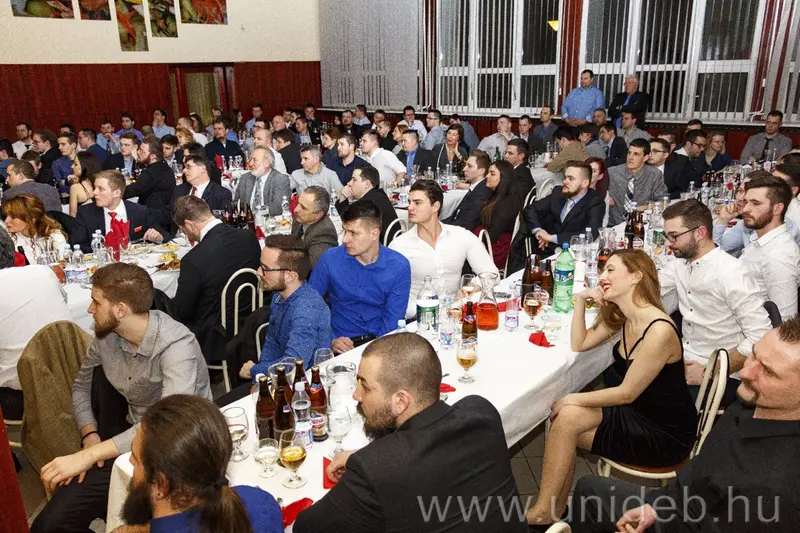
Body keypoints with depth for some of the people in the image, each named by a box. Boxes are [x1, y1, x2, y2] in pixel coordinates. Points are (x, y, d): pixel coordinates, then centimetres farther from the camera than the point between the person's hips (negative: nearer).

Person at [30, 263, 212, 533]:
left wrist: (88, 454, -34)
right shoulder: (106, 334, -3)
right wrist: (90, 435, -5)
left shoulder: (176, 345, -24)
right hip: (130, 437, 6)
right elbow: (81, 388, 12)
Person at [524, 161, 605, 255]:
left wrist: (552, 238, -23)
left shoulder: (595, 203, -8)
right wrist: (537, 230, -8)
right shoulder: (558, 192, 7)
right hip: (545, 252, 5)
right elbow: (530, 210, 12)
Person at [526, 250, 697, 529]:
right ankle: (552, 508, 3)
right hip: (635, 412, 8)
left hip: (666, 433, -8)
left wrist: (573, 399, -13)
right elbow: (579, 344, 7)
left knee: (566, 422, -16)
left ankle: (545, 510, 2)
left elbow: (627, 393, -22)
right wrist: (580, 300, -5)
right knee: (564, 416, -11)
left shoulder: (659, 331, -27)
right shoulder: (621, 315, 0)